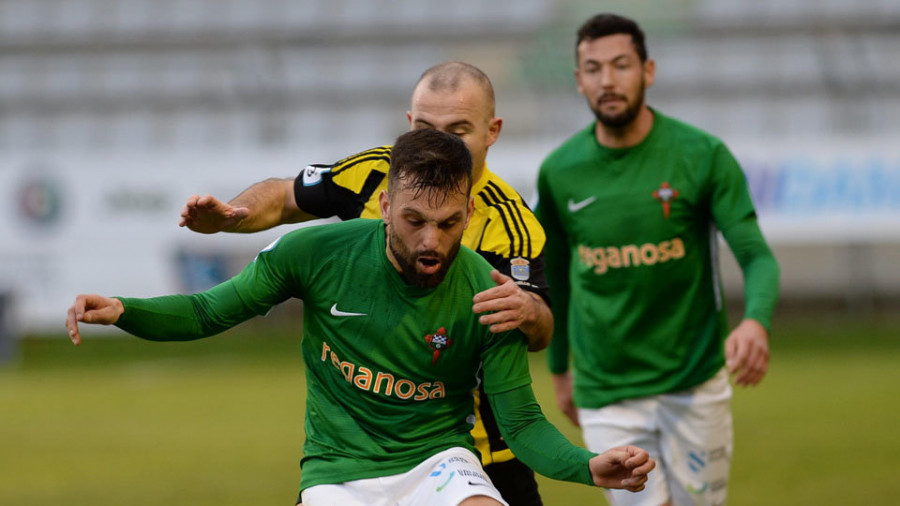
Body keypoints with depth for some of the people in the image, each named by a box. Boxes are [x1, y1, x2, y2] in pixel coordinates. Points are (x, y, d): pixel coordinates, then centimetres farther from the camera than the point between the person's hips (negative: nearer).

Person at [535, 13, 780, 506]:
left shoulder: (702, 155, -8)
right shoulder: (559, 171, -2)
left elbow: (756, 256, -11)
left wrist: (756, 321, -32)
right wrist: (559, 367, 21)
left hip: (695, 384, 0)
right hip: (607, 397, 0)